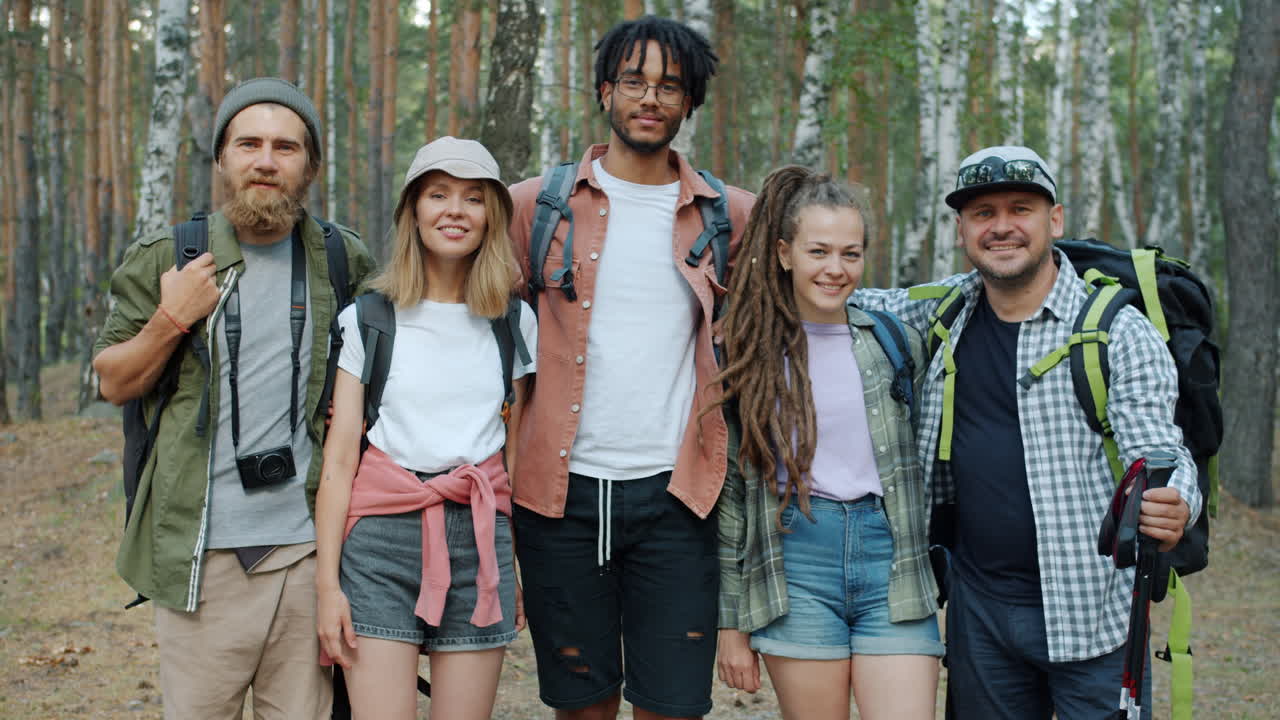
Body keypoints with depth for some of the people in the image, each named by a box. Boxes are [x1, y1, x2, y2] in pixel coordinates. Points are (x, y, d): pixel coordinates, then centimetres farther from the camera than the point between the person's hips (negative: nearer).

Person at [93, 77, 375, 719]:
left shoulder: (344, 263, 8)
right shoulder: (164, 261, 4)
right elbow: (113, 384, 8)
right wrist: (169, 322, -8)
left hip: (309, 543, 1)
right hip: (202, 551, -1)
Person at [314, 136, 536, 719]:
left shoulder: (515, 323, 10)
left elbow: (519, 453, 12)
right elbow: (339, 458, 0)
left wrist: (524, 565, 9)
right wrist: (327, 583, -5)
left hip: (481, 540, 2)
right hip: (382, 539, -2)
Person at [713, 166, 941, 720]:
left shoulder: (897, 341, 7)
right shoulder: (749, 353, 4)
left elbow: (932, 462, 14)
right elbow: (731, 493, 5)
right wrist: (732, 623, 3)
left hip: (892, 560, 1)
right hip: (796, 557, -1)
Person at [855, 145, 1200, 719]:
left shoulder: (1120, 330, -7)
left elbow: (1156, 448, -11)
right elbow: (854, 303, 21)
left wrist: (1174, 507, -34)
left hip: (1090, 614, -4)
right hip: (978, 612, 4)